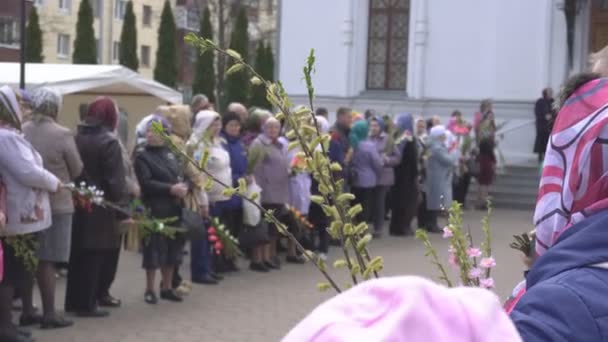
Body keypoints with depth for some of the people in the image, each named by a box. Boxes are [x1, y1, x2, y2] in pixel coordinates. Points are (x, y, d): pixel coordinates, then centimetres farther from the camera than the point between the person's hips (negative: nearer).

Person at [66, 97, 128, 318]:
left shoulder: (76, 137, 7)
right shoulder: (108, 142, -13)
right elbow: (116, 179, -15)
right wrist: (122, 208, -11)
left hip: (77, 203, 7)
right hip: (99, 207, -7)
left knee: (77, 254, 14)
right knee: (94, 256, 1)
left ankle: (73, 301, 22)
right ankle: (86, 304, 4)